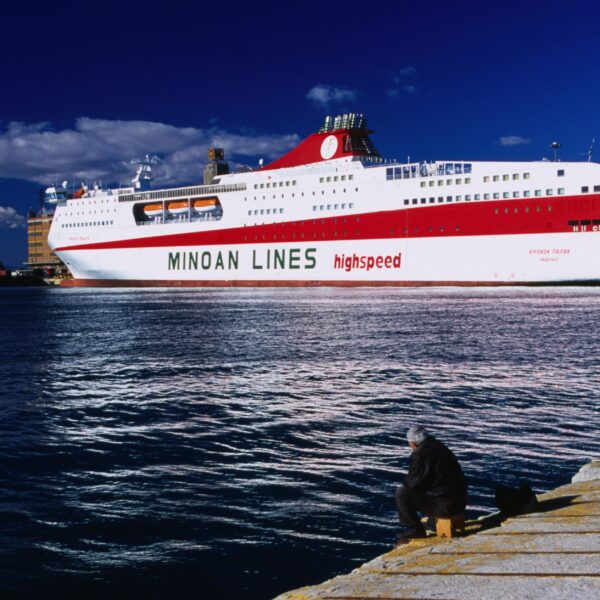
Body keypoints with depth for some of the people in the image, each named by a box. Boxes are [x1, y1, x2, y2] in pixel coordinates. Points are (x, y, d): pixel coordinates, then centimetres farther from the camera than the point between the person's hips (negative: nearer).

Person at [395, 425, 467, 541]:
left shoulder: (420, 454, -15)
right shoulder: (441, 447, 14)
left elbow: (413, 483, -11)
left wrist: (406, 483, 12)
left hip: (444, 506, -9)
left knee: (401, 494, -7)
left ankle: (416, 529, 3)